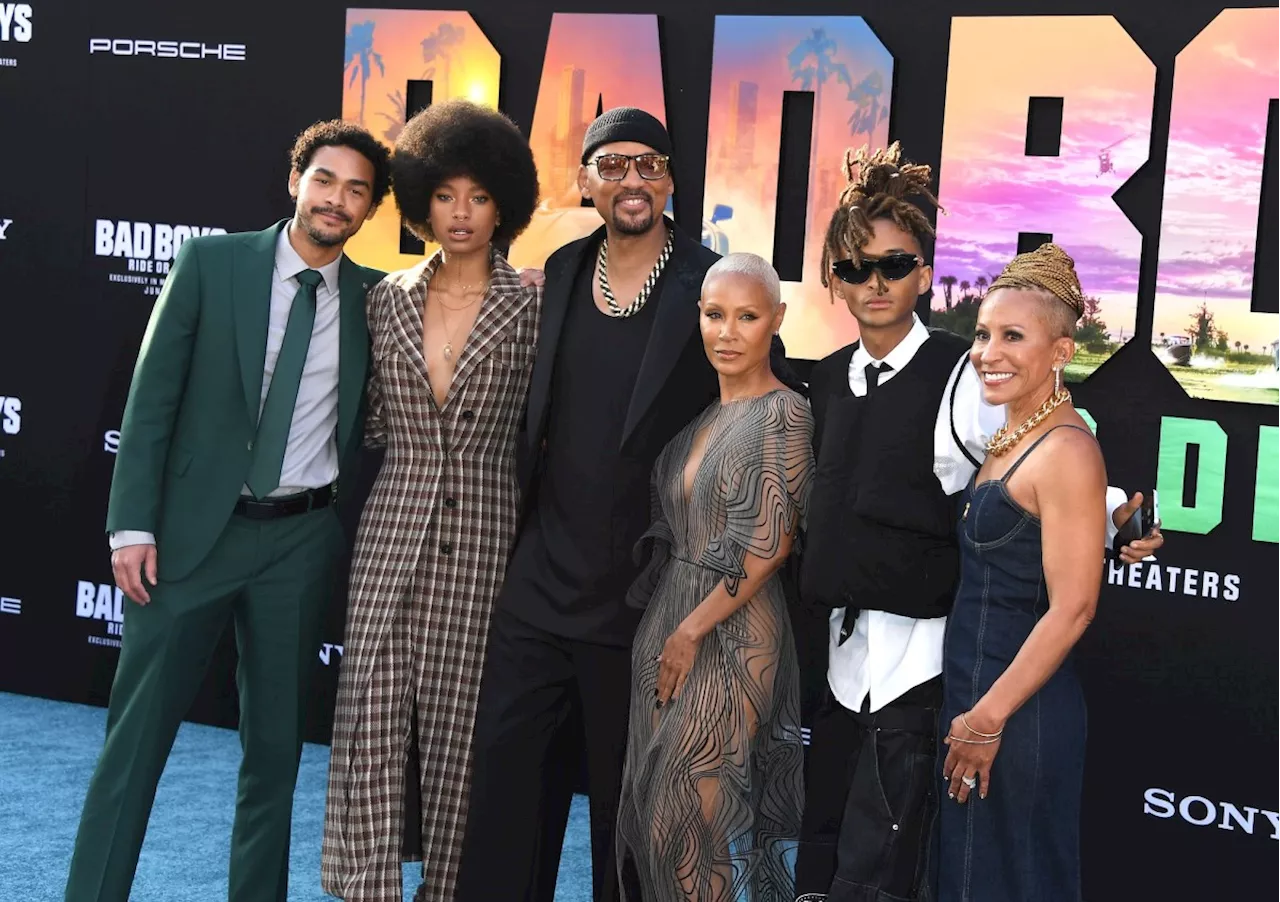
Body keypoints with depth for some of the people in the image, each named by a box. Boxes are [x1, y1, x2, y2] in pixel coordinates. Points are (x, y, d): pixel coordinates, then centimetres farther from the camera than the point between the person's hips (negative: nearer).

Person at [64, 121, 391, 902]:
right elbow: (152, 396, -4)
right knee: (137, 735, 1)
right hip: (193, 528, -2)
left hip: (302, 542, 2)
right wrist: (132, 523, -9)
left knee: (277, 743, 11)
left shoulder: (375, 299, 3)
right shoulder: (211, 263, -2)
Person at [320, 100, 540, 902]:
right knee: (373, 714, -4)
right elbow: (375, 420, 15)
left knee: (458, 719, 4)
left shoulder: (531, 307, -1)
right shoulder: (389, 299, 7)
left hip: (483, 537, -2)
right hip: (393, 531, 2)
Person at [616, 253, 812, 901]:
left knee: (694, 809, -1)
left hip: (730, 629, -7)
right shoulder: (699, 410, 10)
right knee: (653, 795, 12)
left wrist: (692, 630, -14)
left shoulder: (782, 413, -13)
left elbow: (767, 547, -16)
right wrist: (666, 625, 7)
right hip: (666, 618, 7)